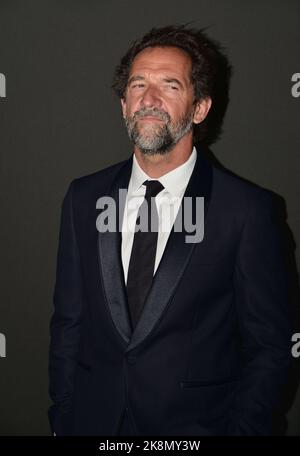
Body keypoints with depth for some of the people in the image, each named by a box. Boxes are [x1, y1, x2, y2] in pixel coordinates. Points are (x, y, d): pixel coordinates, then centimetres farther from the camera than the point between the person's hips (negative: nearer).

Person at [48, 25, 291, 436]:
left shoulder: (248, 209, -13)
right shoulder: (83, 198, -1)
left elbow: (268, 347, -8)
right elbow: (68, 323, 3)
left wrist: (241, 429, -12)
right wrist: (62, 421, 1)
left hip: (196, 422, -3)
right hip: (94, 420, 3)